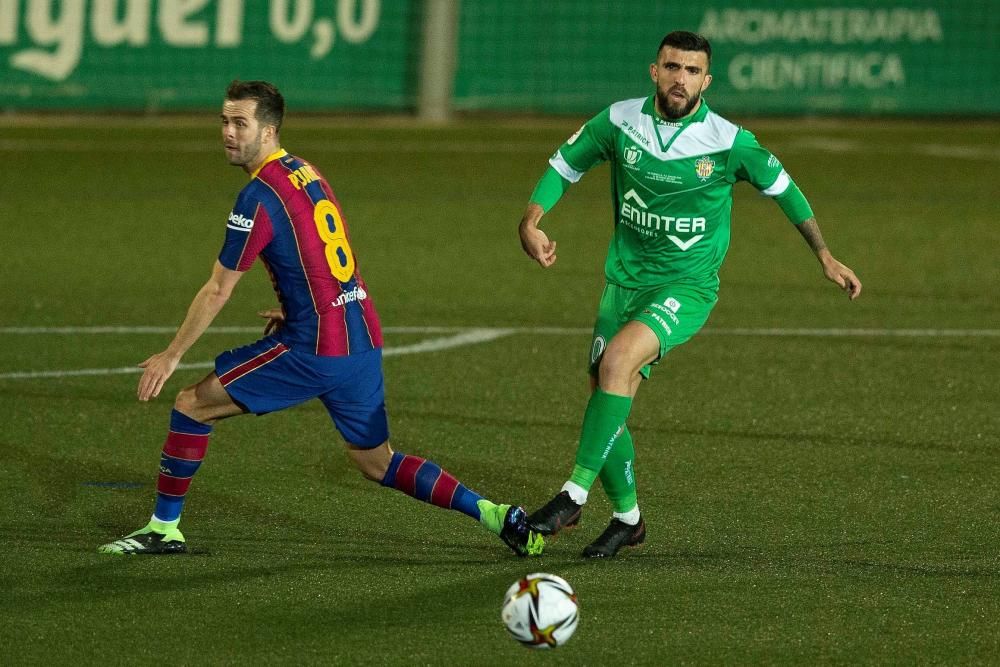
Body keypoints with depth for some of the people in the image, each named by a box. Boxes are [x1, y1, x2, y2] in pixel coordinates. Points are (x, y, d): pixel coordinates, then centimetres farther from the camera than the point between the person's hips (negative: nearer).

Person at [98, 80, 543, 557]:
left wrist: (171, 356, -3)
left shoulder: (260, 196, -13)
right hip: (365, 339, 8)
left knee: (193, 404, 1)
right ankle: (494, 514, 9)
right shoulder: (308, 174, 13)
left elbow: (218, 291, -10)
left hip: (316, 349, -8)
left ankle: (164, 528, 7)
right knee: (377, 464, 18)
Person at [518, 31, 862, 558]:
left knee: (618, 358, -30)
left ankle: (574, 495, -29)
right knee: (605, 399, 1)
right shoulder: (619, 122, -5)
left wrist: (825, 257, 12)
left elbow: (782, 187, 5)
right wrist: (531, 222, -7)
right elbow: (565, 164, 10)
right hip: (625, 280, 4)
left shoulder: (728, 142, -12)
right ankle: (627, 518, 25)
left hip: (688, 286, -4)